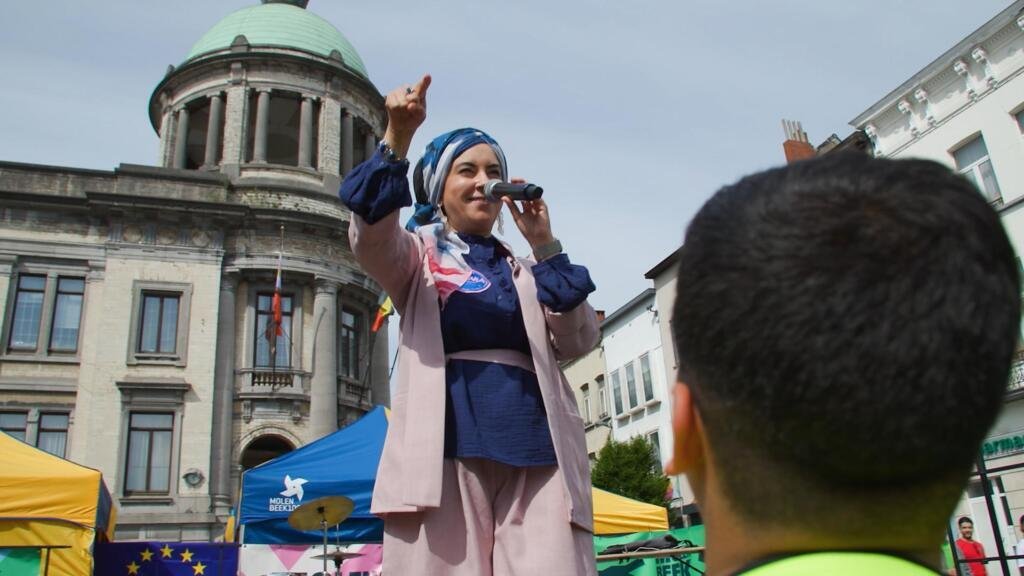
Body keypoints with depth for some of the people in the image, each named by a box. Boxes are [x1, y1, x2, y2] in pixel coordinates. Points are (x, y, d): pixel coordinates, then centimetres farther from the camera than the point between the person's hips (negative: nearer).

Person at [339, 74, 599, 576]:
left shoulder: (522, 271, 25)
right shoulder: (420, 253, 16)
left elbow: (577, 342, 10)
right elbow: (370, 237, -8)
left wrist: (544, 245, 7)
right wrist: (397, 137, -21)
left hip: (535, 443, 3)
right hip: (448, 443, -2)